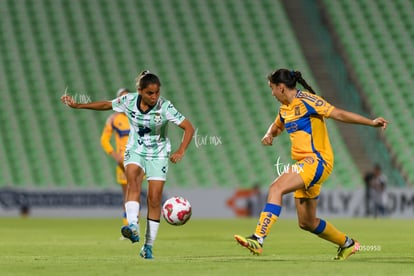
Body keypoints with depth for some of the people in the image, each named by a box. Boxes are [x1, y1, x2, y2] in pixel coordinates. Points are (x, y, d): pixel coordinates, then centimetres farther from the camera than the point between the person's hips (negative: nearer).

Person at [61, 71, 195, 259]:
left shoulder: (165, 107, -20)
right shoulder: (129, 101, -13)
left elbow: (189, 128, -18)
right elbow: (106, 105, 5)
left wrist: (180, 152, -32)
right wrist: (77, 106, 7)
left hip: (158, 155, -1)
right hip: (135, 151, 1)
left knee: (154, 199, -5)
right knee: (133, 180, -30)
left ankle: (148, 246, 7)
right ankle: (133, 226, -47)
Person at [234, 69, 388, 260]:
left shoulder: (305, 100, -9)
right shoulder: (284, 110, 16)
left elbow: (339, 114, -12)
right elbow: (276, 127, 37)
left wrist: (371, 122, -19)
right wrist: (269, 135, 12)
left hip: (317, 160, -9)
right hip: (305, 165, 9)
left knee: (276, 188, -28)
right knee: (306, 223, 12)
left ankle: (258, 239, -36)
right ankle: (347, 244, 33)